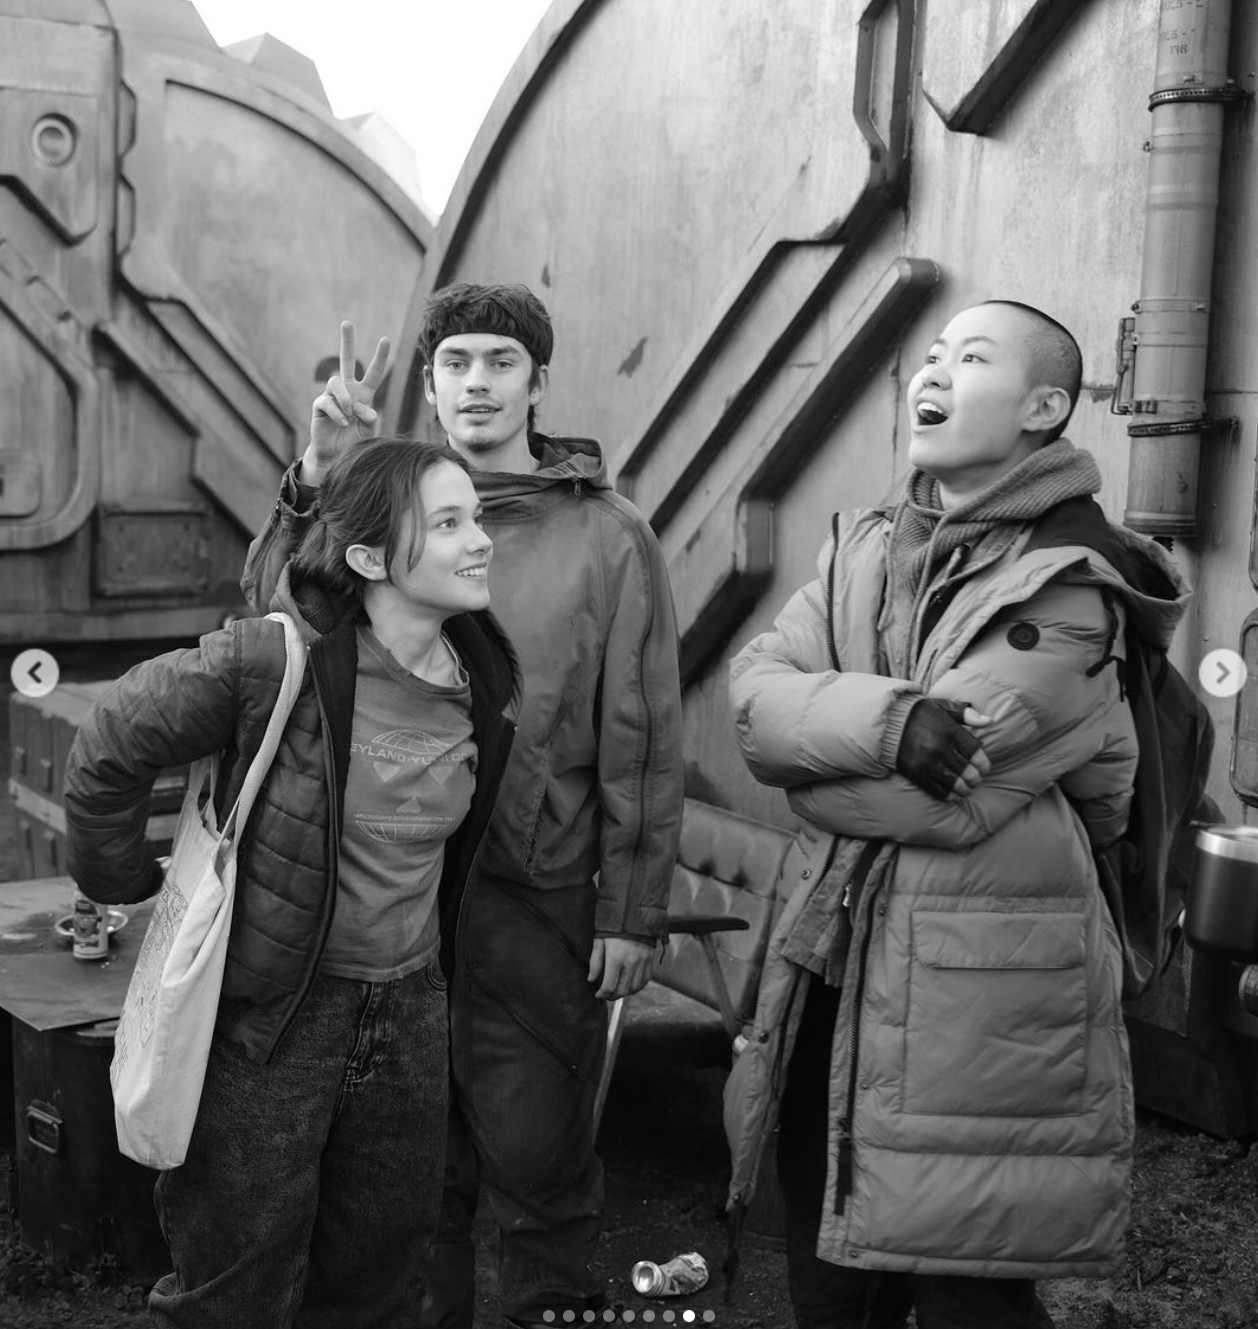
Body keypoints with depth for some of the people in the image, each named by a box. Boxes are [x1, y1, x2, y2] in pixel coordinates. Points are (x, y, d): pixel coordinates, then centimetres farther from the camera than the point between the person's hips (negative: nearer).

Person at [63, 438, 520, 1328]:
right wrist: (127, 886, -2)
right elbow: (107, 753, -11)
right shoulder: (274, 662, -22)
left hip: (409, 1012, 5)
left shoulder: (483, 685, -4)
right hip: (270, 1016, -5)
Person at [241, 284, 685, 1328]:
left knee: (538, 1154, 6)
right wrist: (316, 478, -18)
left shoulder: (608, 536, -1)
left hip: (540, 898, -2)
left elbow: (643, 739, -2)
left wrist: (633, 910, -6)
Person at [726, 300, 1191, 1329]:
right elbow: (753, 693, -5)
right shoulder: (865, 546, 10)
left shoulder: (1068, 585, -11)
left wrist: (809, 761, -5)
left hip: (985, 1000, -6)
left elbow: (952, 797, -20)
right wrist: (881, 719, -23)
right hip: (835, 967, 7)